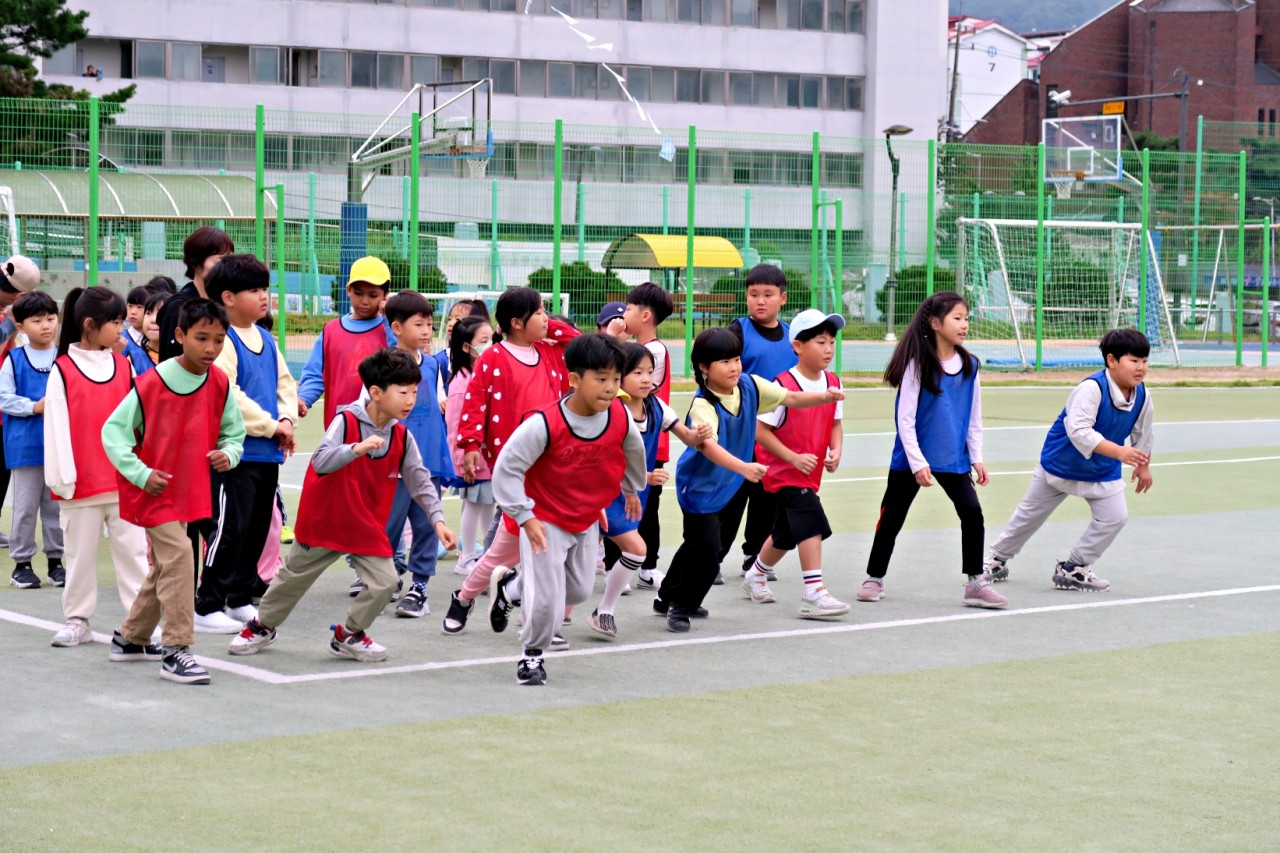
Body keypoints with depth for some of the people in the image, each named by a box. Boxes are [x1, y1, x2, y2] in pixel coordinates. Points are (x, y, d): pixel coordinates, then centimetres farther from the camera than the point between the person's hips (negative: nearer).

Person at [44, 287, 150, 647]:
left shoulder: (124, 366, 7)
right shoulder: (62, 370, -4)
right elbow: (56, 426, -5)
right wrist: (62, 478, -8)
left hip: (125, 481, 3)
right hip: (82, 483, -3)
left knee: (133, 550, 3)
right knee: (81, 554, 8)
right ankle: (77, 621, 17)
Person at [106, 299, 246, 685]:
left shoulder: (220, 385, -3)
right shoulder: (152, 383, -17)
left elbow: (234, 432, 9)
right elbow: (113, 430, -11)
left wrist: (229, 453, -13)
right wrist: (140, 474, -18)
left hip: (189, 491, 7)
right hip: (154, 490, -7)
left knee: (164, 566, 18)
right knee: (179, 555, -20)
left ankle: (131, 638, 36)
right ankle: (176, 651, -17)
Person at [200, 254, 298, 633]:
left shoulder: (265, 339, 14)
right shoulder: (222, 340, -13)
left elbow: (285, 383, 19)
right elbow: (227, 395, -20)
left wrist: (286, 419, -1)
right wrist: (271, 426, -14)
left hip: (268, 453, 8)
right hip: (236, 452, -8)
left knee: (257, 529, 13)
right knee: (229, 529, -7)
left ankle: (240, 599, 23)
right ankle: (207, 606, -2)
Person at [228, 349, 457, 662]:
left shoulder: (402, 437, -6)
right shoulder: (345, 421, -20)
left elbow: (420, 480, -1)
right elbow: (320, 462, -31)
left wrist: (437, 519, -10)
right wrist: (357, 449, -45)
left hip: (369, 528, 4)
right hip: (325, 520, -4)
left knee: (384, 582, -10)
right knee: (294, 577, 14)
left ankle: (349, 636, 14)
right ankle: (262, 626, 38)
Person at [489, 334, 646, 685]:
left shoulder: (621, 418, -15)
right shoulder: (544, 424, -29)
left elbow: (633, 452, 10)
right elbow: (507, 468, -21)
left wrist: (632, 490, 25)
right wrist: (524, 517, -22)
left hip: (587, 521, 6)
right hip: (545, 520, -6)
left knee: (580, 591, 19)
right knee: (547, 599, -10)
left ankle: (513, 585, 44)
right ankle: (532, 653, 17)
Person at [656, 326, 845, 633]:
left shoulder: (750, 386, -10)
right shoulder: (703, 404, -30)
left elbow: (790, 398, 0)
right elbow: (707, 445, -45)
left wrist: (824, 397, -17)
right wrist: (744, 467, -58)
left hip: (726, 484, 7)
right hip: (699, 484, -7)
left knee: (698, 544, 19)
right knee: (706, 545, -15)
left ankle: (668, 597, 37)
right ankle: (680, 606, 4)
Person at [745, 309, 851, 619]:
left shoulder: (833, 383, 1)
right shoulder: (784, 386, -20)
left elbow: (835, 423, 13)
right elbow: (761, 431, -17)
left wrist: (836, 450, -6)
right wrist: (793, 457, -22)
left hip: (809, 472, 8)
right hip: (784, 470, -8)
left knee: (787, 533, 21)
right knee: (812, 523, -22)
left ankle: (756, 576, 45)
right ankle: (814, 594, -21)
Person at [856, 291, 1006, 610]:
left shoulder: (969, 365, 1)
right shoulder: (918, 363, -15)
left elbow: (974, 417, 9)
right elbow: (905, 418, -15)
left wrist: (976, 457, 4)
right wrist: (918, 463, -18)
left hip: (954, 459, 4)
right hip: (912, 459, -4)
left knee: (972, 512, -9)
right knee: (892, 518, 8)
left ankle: (976, 583, 1)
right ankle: (874, 579, 25)